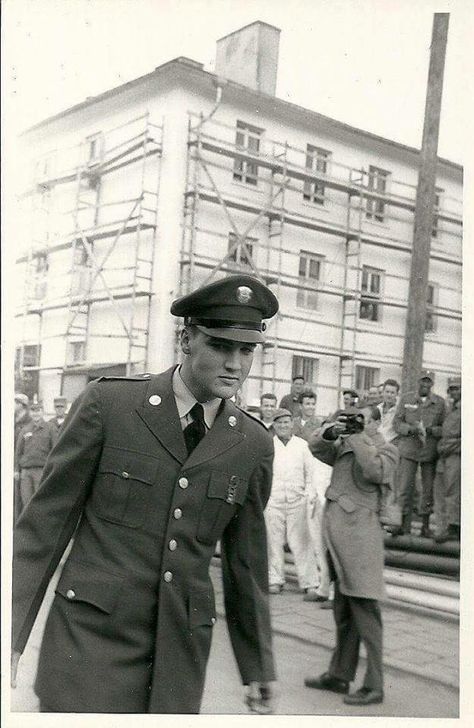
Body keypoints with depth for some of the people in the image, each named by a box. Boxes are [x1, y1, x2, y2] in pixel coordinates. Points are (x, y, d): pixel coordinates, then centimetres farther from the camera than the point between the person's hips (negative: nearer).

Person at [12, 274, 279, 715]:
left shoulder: (254, 445, 2)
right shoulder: (107, 402, -7)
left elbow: (246, 562, 11)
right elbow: (46, 521, -3)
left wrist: (258, 666, 16)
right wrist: (12, 633, -5)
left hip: (182, 649, 3)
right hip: (91, 637, -2)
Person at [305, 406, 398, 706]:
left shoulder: (386, 449, 0)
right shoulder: (345, 446, 18)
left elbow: (377, 471, -18)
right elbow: (318, 450, 13)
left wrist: (357, 438, -14)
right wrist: (330, 432, -4)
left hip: (360, 535, -7)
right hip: (336, 533, 7)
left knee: (365, 612, -5)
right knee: (343, 611, 16)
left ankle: (374, 686, 2)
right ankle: (339, 676, 27)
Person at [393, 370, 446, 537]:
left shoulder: (439, 403, 5)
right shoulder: (406, 399, 5)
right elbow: (397, 423, 2)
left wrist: (431, 430, -15)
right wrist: (410, 429, -16)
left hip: (430, 452, 1)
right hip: (409, 450, -1)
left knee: (429, 489, 4)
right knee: (405, 487, -4)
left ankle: (425, 525, 16)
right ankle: (405, 524, 6)